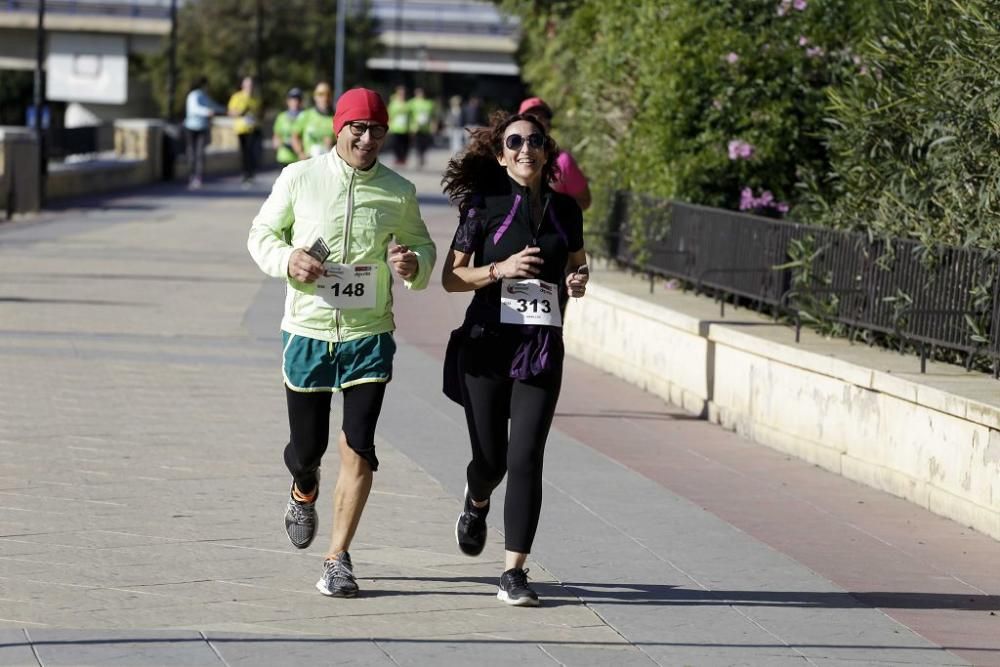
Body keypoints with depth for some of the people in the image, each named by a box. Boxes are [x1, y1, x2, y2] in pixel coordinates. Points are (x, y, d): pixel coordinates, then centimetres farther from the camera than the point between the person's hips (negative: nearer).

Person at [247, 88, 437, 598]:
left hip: (369, 338, 0)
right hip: (307, 332, 0)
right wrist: (286, 259, -14)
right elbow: (262, 232, 7)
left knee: (357, 447, -9)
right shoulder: (300, 178, -3)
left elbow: (422, 246, 15)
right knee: (306, 447, 8)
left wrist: (414, 265, -9)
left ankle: (338, 559, 2)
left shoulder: (398, 193, 1)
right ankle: (304, 494, 45)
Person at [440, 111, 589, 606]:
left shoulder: (565, 209, 8)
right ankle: (476, 505, 44)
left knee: (526, 460, -8)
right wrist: (501, 269, -16)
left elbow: (576, 266, 22)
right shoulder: (484, 206, -2)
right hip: (487, 344, -1)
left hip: (542, 347, 1)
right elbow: (451, 277, -1)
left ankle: (514, 573, -5)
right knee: (490, 458, 6)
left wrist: (578, 282, -1)